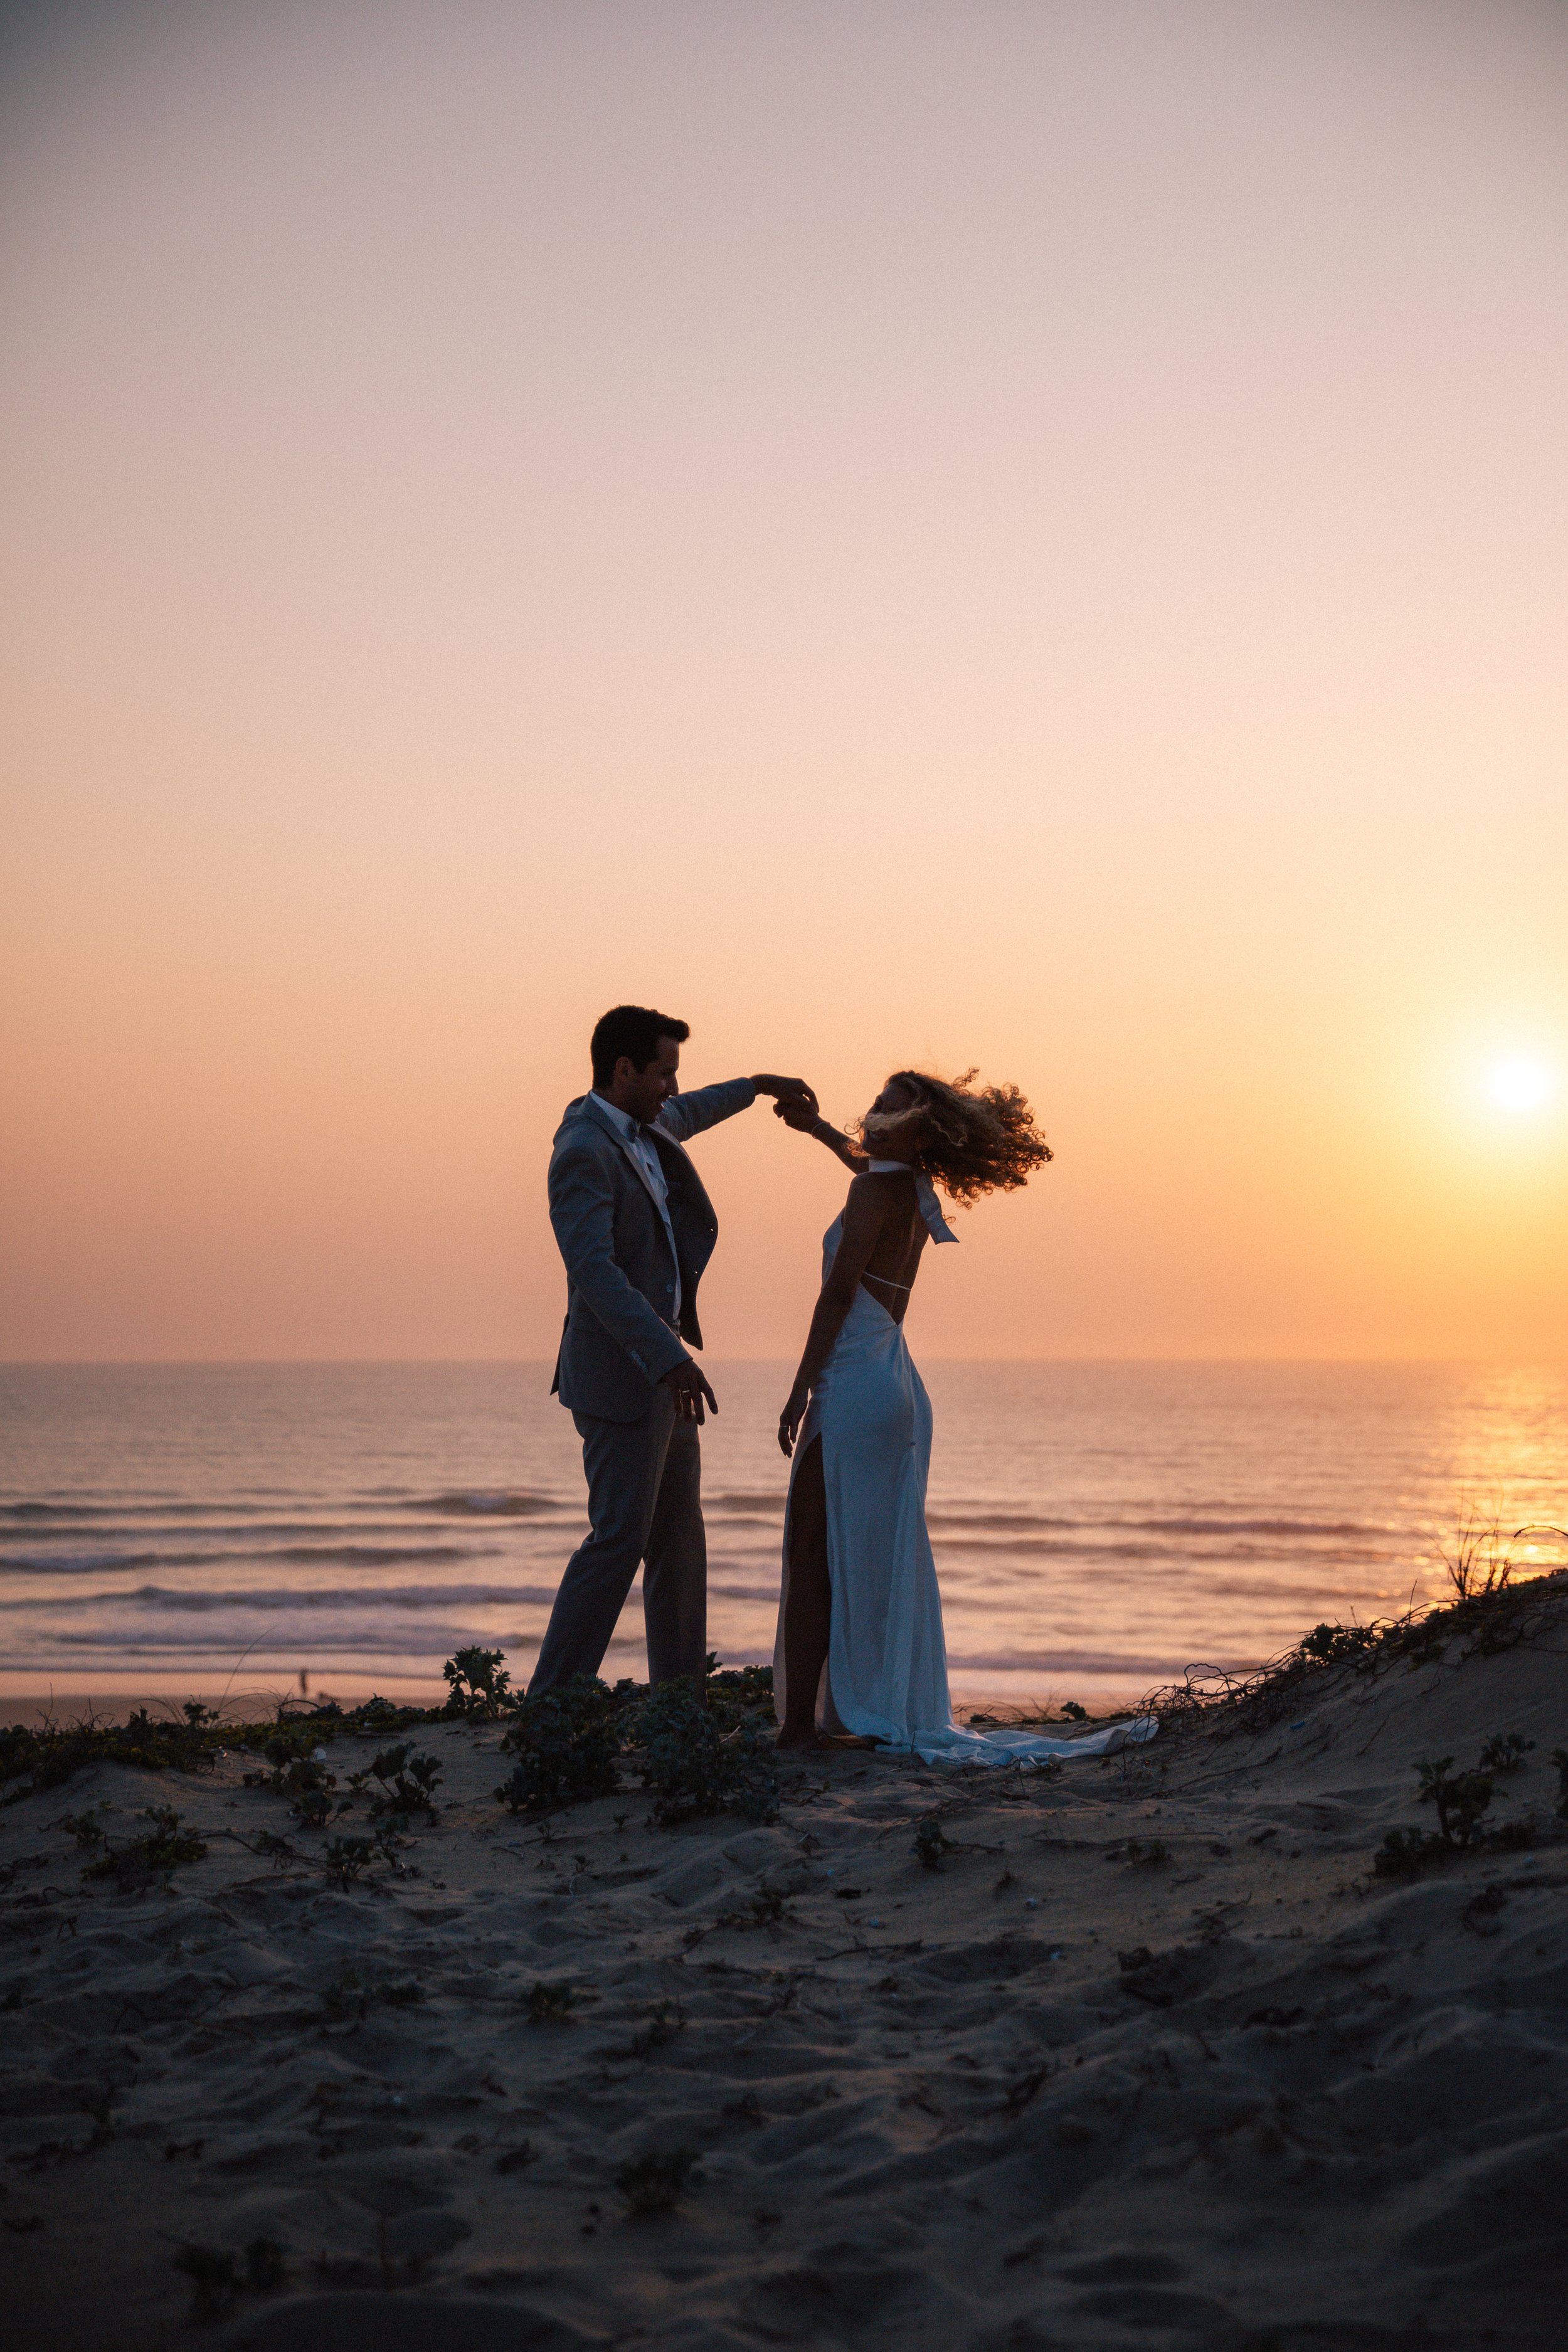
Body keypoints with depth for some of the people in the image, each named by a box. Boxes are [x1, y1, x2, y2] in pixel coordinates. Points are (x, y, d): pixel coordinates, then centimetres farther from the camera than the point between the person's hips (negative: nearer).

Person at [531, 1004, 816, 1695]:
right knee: (619, 1540, -9)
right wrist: (670, 1361, -37)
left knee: (679, 1538, 12)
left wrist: (758, 1086, 43)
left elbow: (679, 1118, 36)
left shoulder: (635, 1124, 10)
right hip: (621, 1376, -10)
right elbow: (595, 1273, -31)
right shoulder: (584, 1153, -20)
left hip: (659, 1366, 10)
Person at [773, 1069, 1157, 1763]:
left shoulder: (875, 1191, -12)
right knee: (878, 1565, 13)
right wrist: (817, 1127, 49)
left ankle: (799, 1722, -7)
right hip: (898, 1387, 9)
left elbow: (838, 1294, -16)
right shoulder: (914, 1190, 12)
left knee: (812, 1558, -6)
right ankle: (891, 1709, 18)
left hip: (853, 1387, -9)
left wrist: (800, 1391, -15)